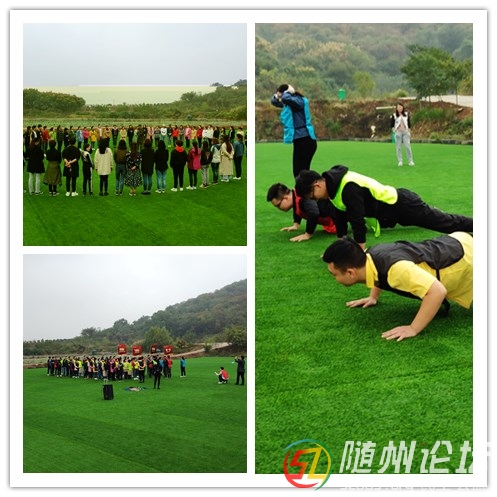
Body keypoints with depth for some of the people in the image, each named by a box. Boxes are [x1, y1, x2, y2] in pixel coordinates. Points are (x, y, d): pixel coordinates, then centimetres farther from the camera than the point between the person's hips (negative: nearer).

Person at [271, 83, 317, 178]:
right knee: (298, 172, 11)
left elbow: (286, 98, -32)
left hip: (305, 141, -10)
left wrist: (289, 91, -11)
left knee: (301, 172, -12)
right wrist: (277, 95, 9)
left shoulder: (299, 100, -12)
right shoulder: (289, 103, 16)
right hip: (300, 141, 10)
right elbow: (274, 101, 30)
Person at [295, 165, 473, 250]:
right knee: (442, 223, 23)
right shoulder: (333, 185, -2)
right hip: (393, 206, 9)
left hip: (401, 205, -9)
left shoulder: (348, 186, -33)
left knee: (446, 224, 3)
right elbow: (340, 215, 9)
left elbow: (357, 220, -32)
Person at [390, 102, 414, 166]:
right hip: (398, 132, -1)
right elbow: (391, 125, 3)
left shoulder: (406, 114, 9)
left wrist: (409, 132, 7)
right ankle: (400, 161, 5)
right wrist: (394, 131, -6)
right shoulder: (394, 115, 1)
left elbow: (409, 124, 12)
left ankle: (410, 161, 1)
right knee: (398, 147, -1)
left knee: (407, 146, -5)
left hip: (405, 132, 1)